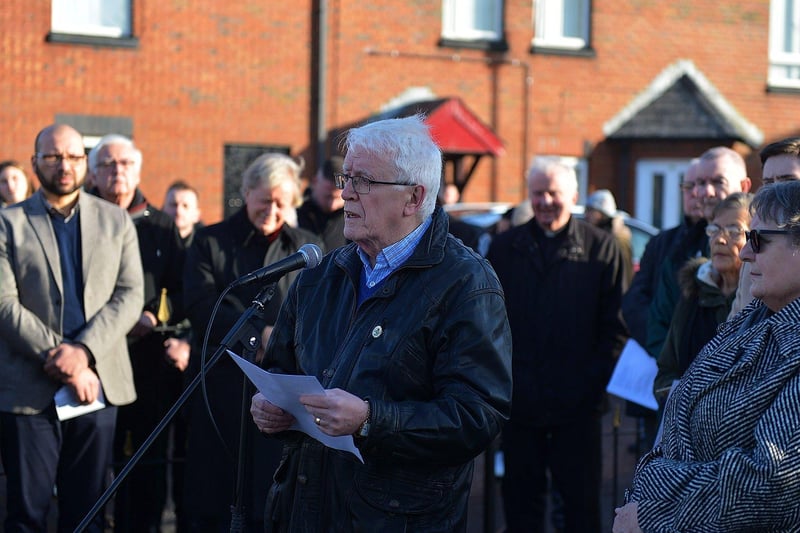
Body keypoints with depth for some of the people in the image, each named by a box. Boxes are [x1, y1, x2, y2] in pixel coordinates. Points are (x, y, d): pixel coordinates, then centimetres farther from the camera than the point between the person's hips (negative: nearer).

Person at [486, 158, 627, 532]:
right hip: (519, 403, 2)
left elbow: (616, 326, 0)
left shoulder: (601, 248, 1)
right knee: (520, 502, 10)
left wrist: (594, 382, -8)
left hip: (578, 405, -2)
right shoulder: (503, 248, 9)